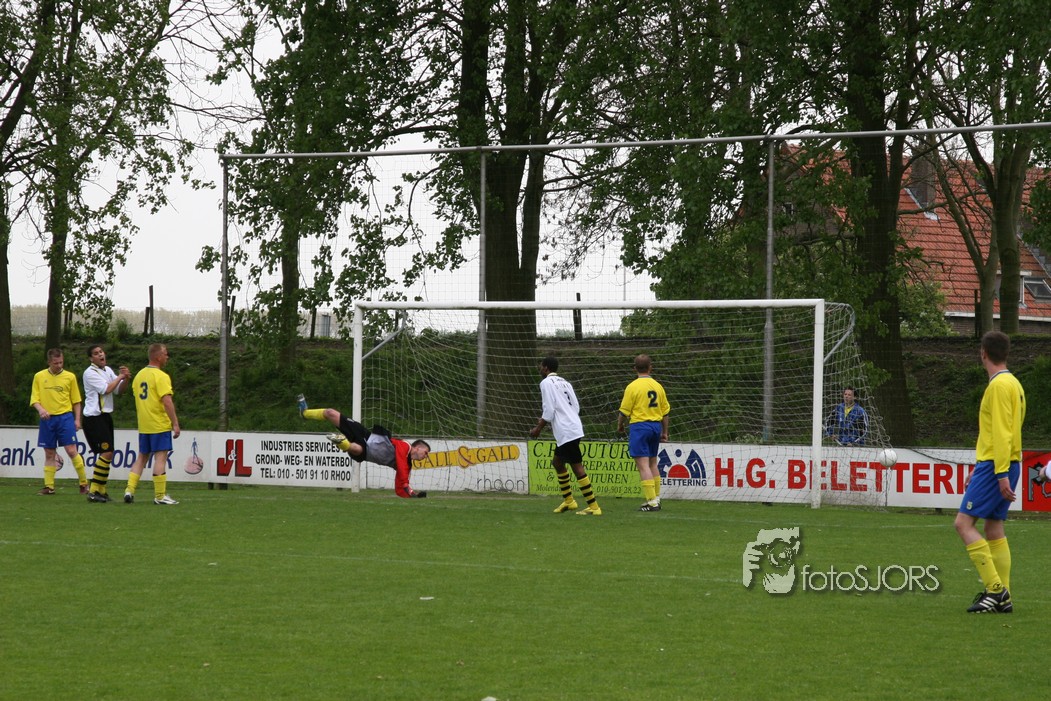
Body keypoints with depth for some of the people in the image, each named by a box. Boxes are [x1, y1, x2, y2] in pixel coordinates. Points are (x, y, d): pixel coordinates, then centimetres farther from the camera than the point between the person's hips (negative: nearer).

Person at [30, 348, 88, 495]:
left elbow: (76, 401, 8)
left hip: (65, 417, -2)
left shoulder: (70, 377, 3)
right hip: (47, 419, 2)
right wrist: (41, 409, -16)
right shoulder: (39, 377, 6)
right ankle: (49, 486, 11)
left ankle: (84, 484, 0)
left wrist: (77, 419, 2)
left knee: (71, 450, -7)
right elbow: (34, 399, 3)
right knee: (49, 454, 6)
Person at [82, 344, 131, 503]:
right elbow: (106, 389, -17)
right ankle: (93, 491, -15)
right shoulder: (90, 373, -11)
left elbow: (119, 390, 13)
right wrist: (120, 377, -6)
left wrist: (126, 379, -5)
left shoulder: (108, 370, 14)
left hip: (106, 416, 9)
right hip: (94, 417, -9)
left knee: (108, 454, 9)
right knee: (106, 453, -17)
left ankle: (101, 490, 17)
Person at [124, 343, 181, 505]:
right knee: (160, 457, -4)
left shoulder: (139, 375, 12)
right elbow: (167, 402, -19)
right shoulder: (161, 376, -13)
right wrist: (175, 423, -16)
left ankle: (130, 490, 7)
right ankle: (160, 496, -4)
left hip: (143, 425, 7)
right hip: (160, 425, -7)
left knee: (142, 457, 14)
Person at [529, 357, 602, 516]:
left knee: (577, 467, -9)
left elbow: (549, 410, -14)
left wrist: (538, 429, -4)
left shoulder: (546, 383, -6)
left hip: (566, 431, -9)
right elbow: (576, 407, 16)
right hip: (574, 427, 9)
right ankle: (568, 500, 26)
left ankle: (593, 507, -10)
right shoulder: (564, 382, 18)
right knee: (557, 462, 22)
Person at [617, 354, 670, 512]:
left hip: (639, 426, -6)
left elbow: (624, 411, -7)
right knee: (652, 464, 17)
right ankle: (656, 498, 21)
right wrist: (664, 432, 20)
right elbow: (665, 411, 12)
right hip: (656, 426, 6)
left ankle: (652, 501, -13)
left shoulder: (633, 387, -9)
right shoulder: (658, 386, 7)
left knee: (643, 465, -7)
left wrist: (619, 426, 11)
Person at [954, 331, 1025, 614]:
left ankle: (996, 589, -14)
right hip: (998, 466, 10)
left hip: (996, 466, -10)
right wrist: (979, 468, 26)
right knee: (994, 529, 10)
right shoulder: (1012, 383, 17)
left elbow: (1001, 433, -20)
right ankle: (1002, 598, 8)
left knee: (964, 522, -9)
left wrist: (1001, 473, -23)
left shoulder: (999, 385, -13)